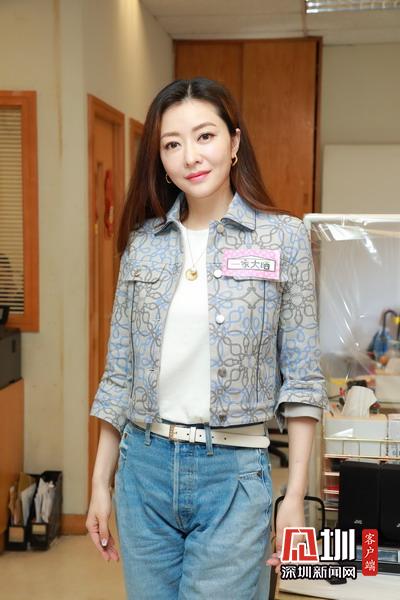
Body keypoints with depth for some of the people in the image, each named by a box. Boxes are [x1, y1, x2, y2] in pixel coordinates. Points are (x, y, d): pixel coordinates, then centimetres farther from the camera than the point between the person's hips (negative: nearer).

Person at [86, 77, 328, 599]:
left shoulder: (284, 237, -5)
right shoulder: (144, 242, 3)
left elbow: (301, 377, -3)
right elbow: (119, 372, 8)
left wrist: (295, 495, -6)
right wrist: (101, 482, 8)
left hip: (233, 472, -3)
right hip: (145, 464, 3)